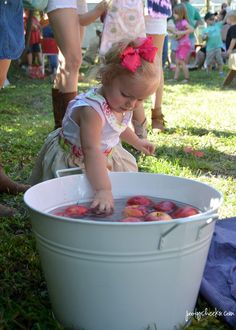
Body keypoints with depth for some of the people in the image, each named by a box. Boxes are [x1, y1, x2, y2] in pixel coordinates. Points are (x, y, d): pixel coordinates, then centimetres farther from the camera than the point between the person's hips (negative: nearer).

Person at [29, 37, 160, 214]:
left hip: (105, 154, 8)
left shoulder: (122, 103, -10)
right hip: (70, 158, -8)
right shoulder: (92, 110, -39)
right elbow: (91, 150, -48)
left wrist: (137, 142, 28)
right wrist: (104, 190, -56)